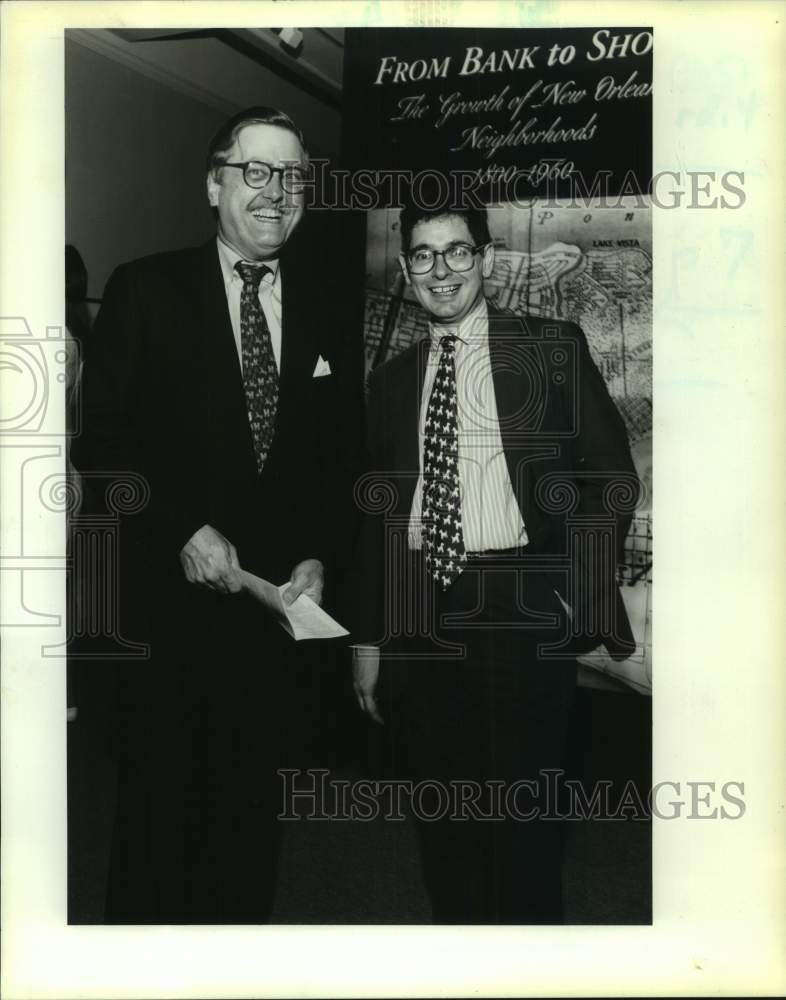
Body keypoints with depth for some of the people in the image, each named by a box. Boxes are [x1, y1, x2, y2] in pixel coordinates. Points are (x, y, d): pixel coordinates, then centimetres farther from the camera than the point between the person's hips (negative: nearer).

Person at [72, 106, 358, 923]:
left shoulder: (324, 300, 6)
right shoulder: (146, 291, -2)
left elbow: (336, 450, 9)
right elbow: (101, 436, -4)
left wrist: (317, 557, -3)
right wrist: (184, 529, -14)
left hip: (283, 604, 3)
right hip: (172, 602, -2)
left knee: (254, 816, 15)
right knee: (157, 812, 12)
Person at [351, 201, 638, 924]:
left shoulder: (553, 347, 2)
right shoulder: (393, 378, 13)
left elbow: (611, 474, 0)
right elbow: (379, 512, 14)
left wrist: (582, 595, -9)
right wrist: (368, 637, 12)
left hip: (522, 608, -3)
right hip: (418, 609, 4)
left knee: (525, 807, 4)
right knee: (438, 805, 11)